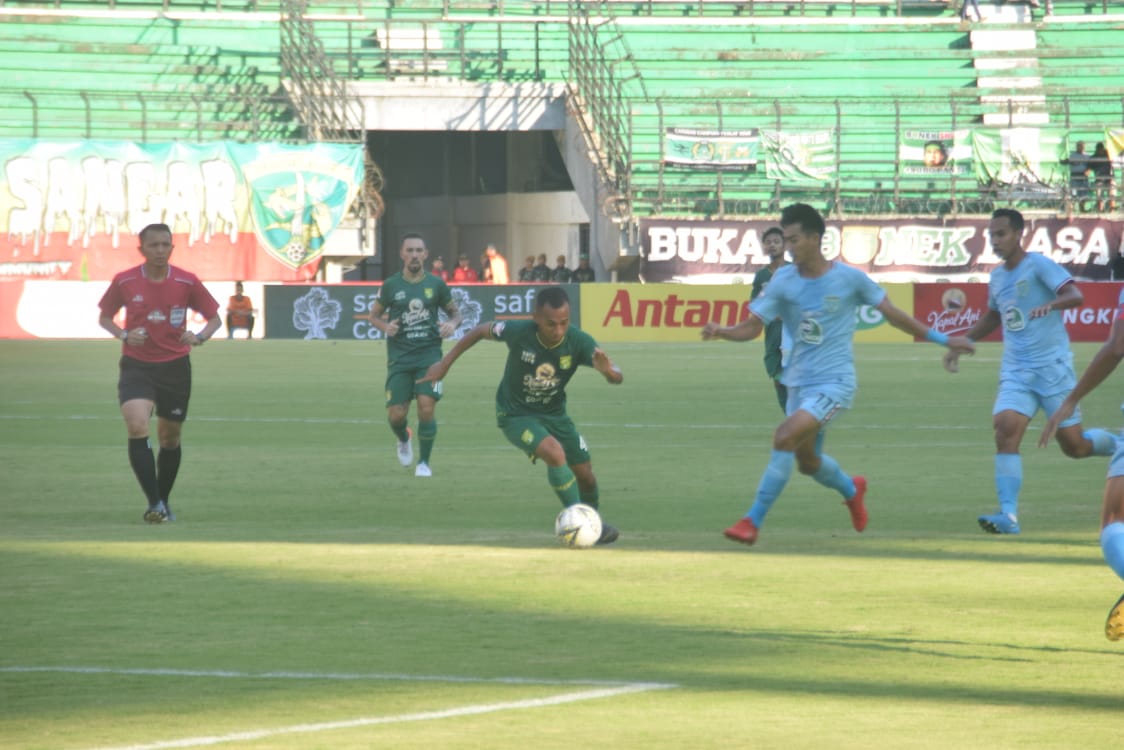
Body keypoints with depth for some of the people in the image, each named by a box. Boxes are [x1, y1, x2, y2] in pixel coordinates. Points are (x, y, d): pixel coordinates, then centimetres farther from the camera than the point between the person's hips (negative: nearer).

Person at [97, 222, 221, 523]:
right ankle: (154, 502, -22)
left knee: (170, 438, 11)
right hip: (136, 365, -1)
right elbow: (104, 317, 9)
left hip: (175, 366, 1)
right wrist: (124, 335, -12)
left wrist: (199, 337, -17)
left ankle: (163, 502, 31)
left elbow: (214, 318, 4)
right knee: (137, 427, -23)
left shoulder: (187, 282, -5)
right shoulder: (124, 281, -5)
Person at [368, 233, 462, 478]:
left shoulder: (436, 285, 3)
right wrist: (385, 326, -9)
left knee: (427, 407, -15)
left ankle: (424, 462, 1)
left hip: (429, 356, 0)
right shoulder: (391, 286, 3)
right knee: (396, 415, -4)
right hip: (400, 357, 1)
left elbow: (455, 311, 14)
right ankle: (403, 440, 32)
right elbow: (374, 315, 13)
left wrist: (452, 324, -9)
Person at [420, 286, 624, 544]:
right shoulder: (518, 332, -28)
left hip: (554, 413, 4)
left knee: (585, 475, 6)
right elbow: (480, 331, -8)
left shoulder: (578, 342, -24)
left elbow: (617, 378, -28)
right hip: (516, 415, -4)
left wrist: (608, 371, -52)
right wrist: (445, 363, -3)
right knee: (555, 453, -29)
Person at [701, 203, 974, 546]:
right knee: (807, 461, 14)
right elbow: (752, 327, -2)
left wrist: (942, 339, 8)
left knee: (785, 437, -23)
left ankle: (753, 521, -17)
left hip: (835, 382, -5)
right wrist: (721, 331, -24)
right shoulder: (783, 282, 0)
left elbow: (893, 315, 4)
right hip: (799, 383, 5)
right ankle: (852, 490, 48)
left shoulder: (849, 278, -8)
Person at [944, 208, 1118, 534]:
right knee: (1005, 429, -18)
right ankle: (1008, 514, -22)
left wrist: (1049, 305, -42)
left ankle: (1116, 445, 34)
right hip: (1016, 370, 5)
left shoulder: (1038, 266, -9)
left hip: (1053, 367, -5)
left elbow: (1075, 296, -23)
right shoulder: (997, 277, 11)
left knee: (1074, 446, -1)